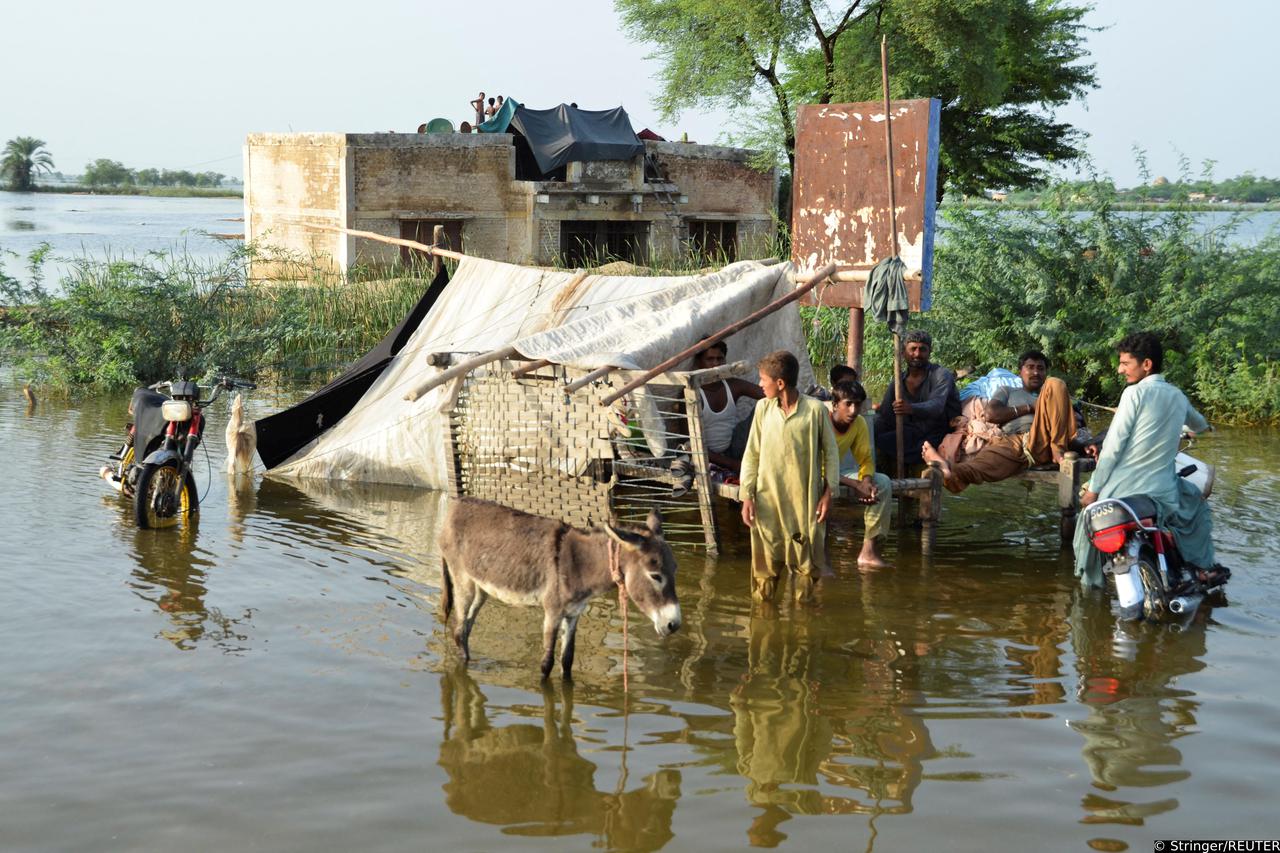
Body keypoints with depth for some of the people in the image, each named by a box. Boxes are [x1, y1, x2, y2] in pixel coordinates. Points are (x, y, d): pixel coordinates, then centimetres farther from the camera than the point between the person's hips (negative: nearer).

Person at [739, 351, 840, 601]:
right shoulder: (763, 408, 1)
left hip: (805, 500, -2)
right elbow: (751, 454, 5)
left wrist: (828, 493, -3)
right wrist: (747, 496, 0)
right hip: (768, 499, 2)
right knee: (765, 562, 7)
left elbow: (831, 453, 1)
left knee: (807, 562, 6)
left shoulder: (815, 410, -6)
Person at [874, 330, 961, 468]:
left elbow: (936, 405, -28)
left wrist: (911, 409, -50)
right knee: (879, 441, -22)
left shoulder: (941, 375, -8)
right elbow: (884, 417, 7)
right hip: (913, 433, 5)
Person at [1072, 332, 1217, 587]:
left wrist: (1093, 489, -3)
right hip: (1163, 494, 5)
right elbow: (1200, 425, 32)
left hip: (1122, 491, -5)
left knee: (1087, 519, 23)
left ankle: (1089, 581, 22)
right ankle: (1204, 566, 28)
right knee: (1197, 503, 34)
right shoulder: (1178, 397, 9)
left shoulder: (1135, 393, -9)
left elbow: (1113, 447, -11)